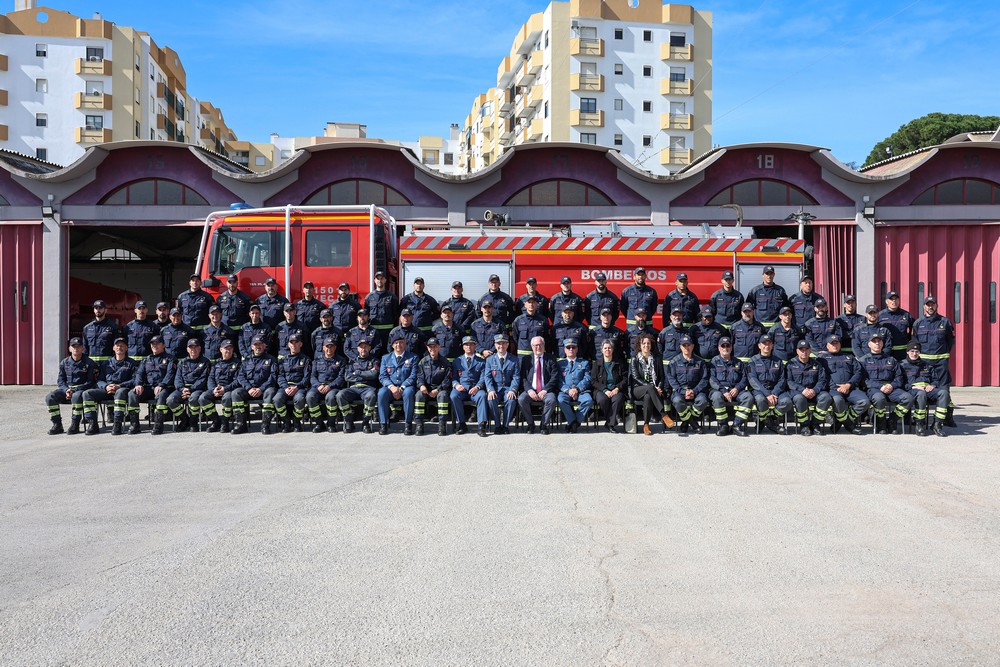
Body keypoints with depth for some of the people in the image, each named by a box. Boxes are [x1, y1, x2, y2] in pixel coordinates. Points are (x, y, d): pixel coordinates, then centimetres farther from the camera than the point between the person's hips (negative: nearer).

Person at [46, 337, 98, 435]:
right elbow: (60, 380, 12)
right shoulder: (64, 363, 12)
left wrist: (74, 390, -16)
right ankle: (57, 424, -11)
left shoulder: (89, 363, -2)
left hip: (81, 390, -5)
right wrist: (66, 390, -11)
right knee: (50, 397, -20)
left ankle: (75, 424, -27)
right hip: (66, 389, 5)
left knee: (76, 396, -39)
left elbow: (91, 382, -7)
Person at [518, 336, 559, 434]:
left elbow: (554, 377, 0)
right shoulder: (526, 359, 12)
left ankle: (544, 424, -11)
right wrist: (529, 390, -14)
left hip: (546, 391, -1)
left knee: (551, 400, -33)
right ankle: (530, 424, -7)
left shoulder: (551, 359, 8)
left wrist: (545, 390, -14)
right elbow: (523, 377, 4)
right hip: (530, 391, 1)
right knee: (521, 399, -29)